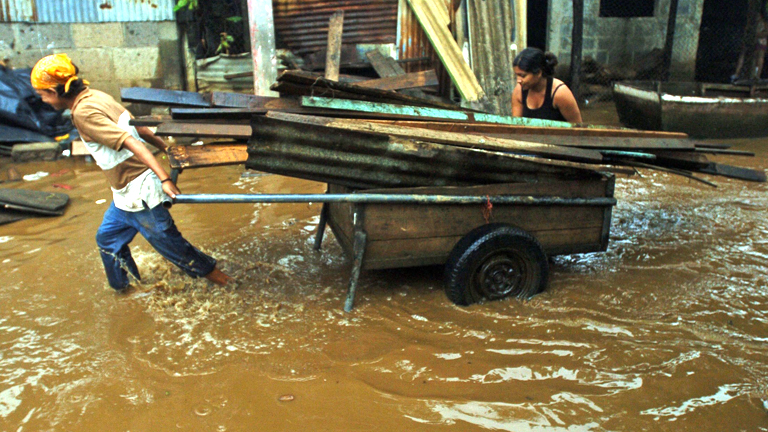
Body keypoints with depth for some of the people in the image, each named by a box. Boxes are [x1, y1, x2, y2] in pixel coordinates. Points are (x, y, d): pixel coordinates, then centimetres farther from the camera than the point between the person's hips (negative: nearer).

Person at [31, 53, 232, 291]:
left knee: (167, 240, 6)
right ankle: (122, 286, 39)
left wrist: (164, 178, -35)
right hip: (126, 192, 10)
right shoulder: (96, 96, 5)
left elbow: (131, 142, -29)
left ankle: (211, 272, 23)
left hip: (138, 193, -10)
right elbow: (141, 129, 9)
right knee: (107, 237, 23)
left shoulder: (84, 112, -21)